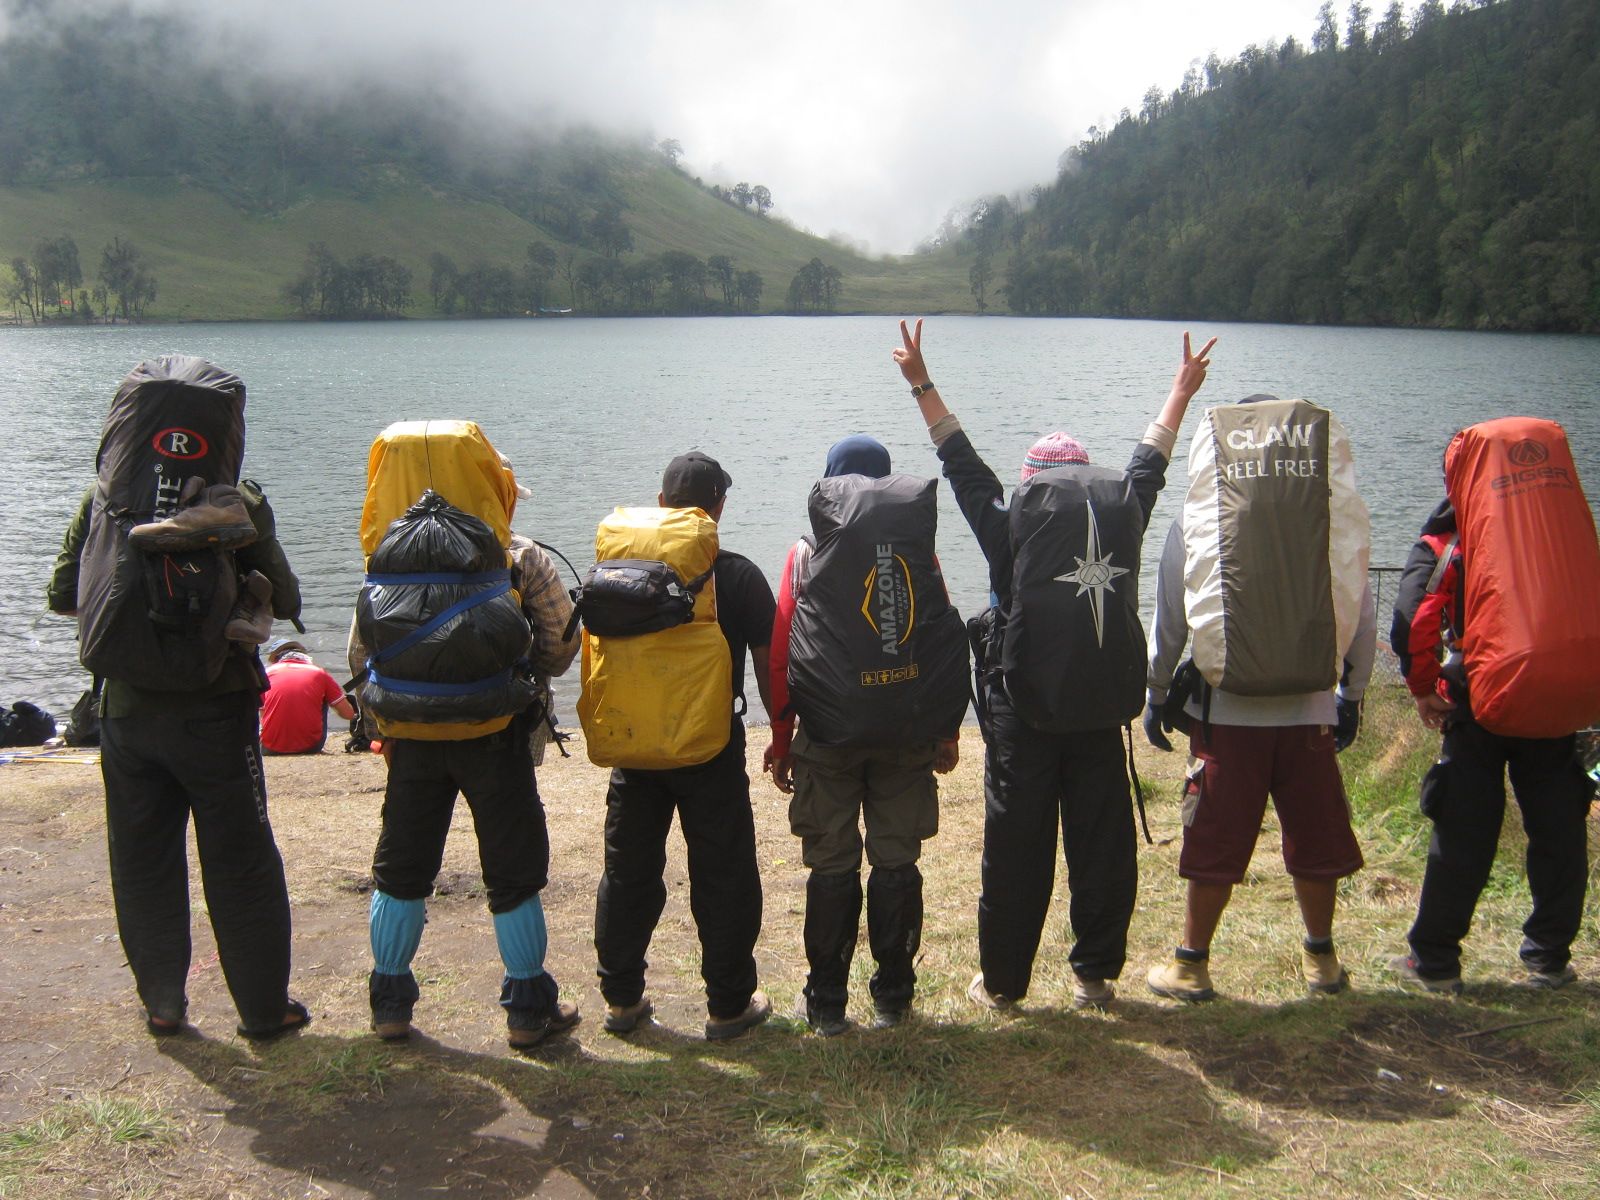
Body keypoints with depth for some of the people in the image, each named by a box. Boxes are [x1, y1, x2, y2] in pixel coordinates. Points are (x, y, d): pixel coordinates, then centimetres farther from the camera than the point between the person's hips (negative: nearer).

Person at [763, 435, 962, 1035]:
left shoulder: (805, 556, -3)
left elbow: (781, 654, -4)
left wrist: (781, 739, 4)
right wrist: (948, 731, 7)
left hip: (826, 737, 0)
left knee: (831, 868, 8)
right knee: (897, 864, 10)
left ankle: (827, 1003, 14)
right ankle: (892, 996, 17)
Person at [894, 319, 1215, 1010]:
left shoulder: (1008, 534, -7)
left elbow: (962, 463, -1)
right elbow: (1148, 467, 11)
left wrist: (921, 382, 6)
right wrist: (1182, 392, 24)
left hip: (1019, 715, -1)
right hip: (1097, 716, 1)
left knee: (1015, 854, 6)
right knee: (1102, 849, 11)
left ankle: (1002, 982, 14)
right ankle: (1094, 975, 19)